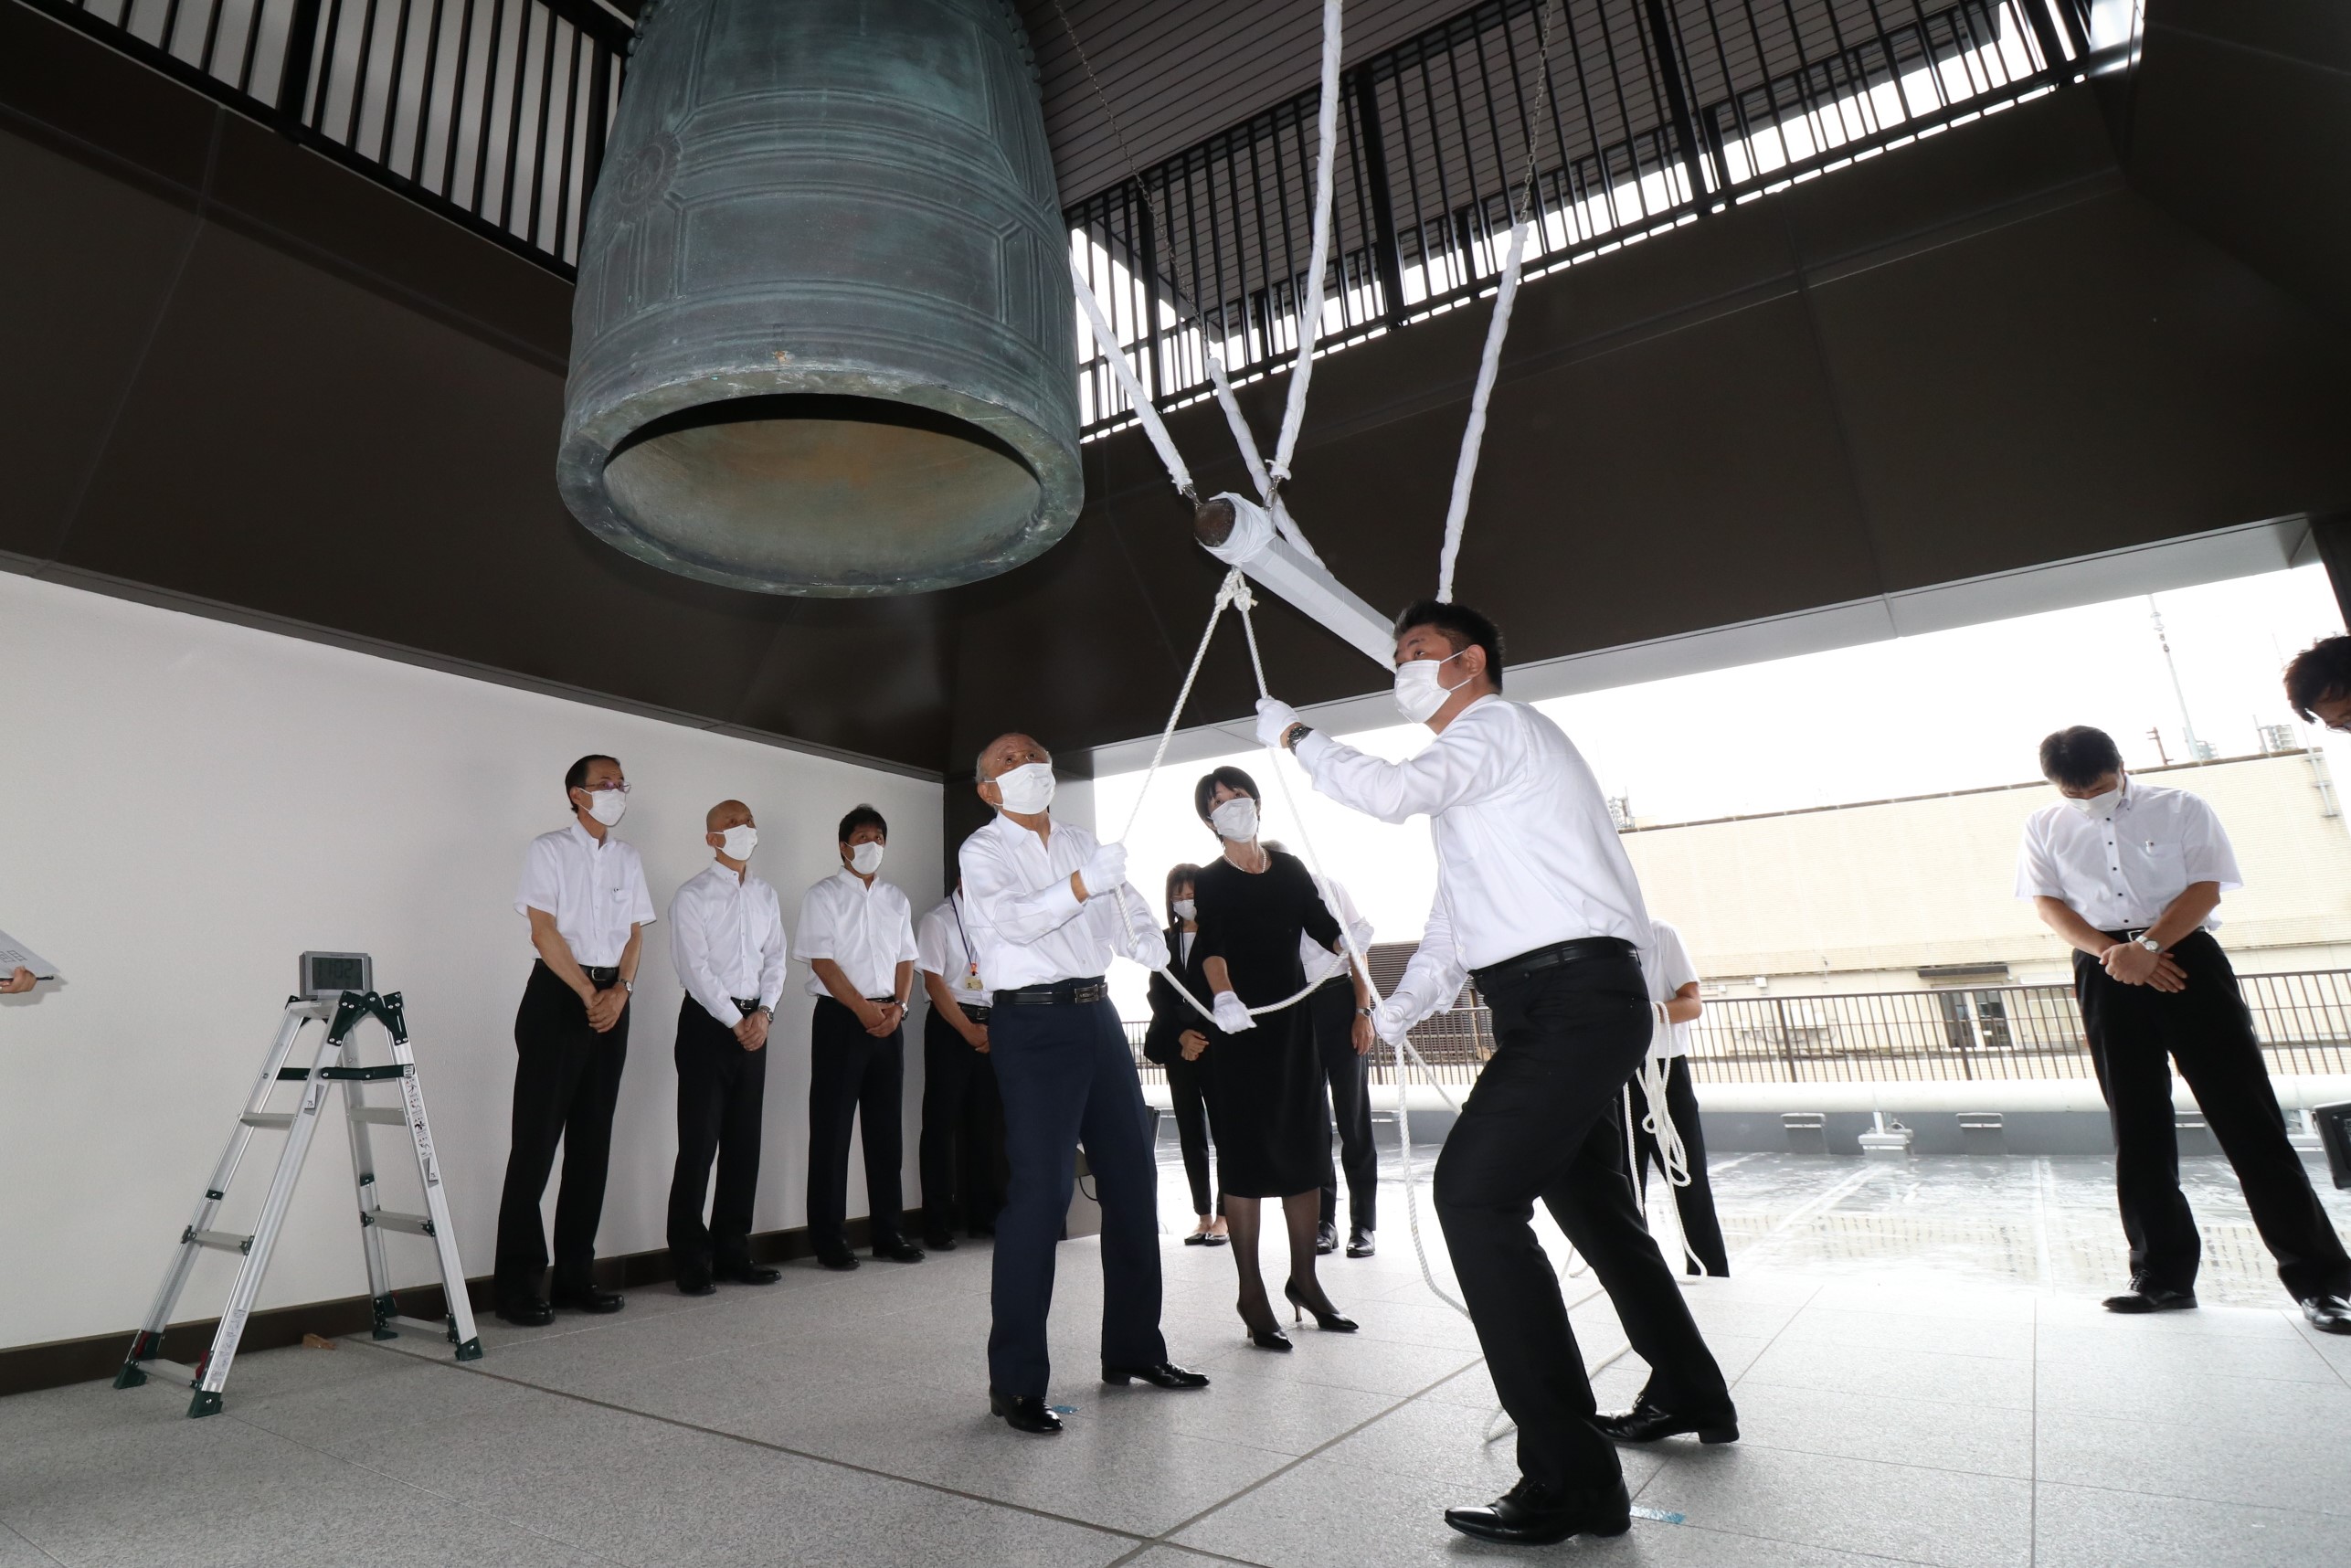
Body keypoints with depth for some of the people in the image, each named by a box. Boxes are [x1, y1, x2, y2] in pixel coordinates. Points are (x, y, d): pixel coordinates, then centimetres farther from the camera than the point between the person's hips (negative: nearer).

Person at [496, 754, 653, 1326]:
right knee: (537, 1139, -4)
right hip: (557, 997, -5)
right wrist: (589, 995, -10)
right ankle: (518, 1284, 5)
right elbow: (543, 931, -8)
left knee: (592, 1141, 8)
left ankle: (575, 1275, 16)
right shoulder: (549, 850, -1)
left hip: (611, 1001, 5)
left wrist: (620, 990, -5)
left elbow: (635, 934, 12)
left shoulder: (628, 859, 14)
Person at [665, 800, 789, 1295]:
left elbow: (775, 959, 10)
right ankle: (691, 1260, 8)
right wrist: (735, 1021, -12)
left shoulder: (766, 896, 13)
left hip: (754, 1023, 5)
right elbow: (695, 968, -10)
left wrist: (764, 1012, -5)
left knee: (744, 1142, 9)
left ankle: (732, 1253, 18)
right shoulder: (692, 896, -4)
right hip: (708, 1023, -5)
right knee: (700, 1143, -3)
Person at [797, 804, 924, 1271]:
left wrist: (898, 1006, -4)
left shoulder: (896, 899, 15)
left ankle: (887, 1231, 17)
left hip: (889, 1019, 5)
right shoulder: (823, 896, -1)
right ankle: (829, 1237, 9)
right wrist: (864, 1008, -16)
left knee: (886, 1126, 8)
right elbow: (823, 961, -9)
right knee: (832, 1128, -1)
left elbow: (906, 960, 13)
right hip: (840, 1018, -5)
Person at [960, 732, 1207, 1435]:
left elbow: (1124, 903, 9)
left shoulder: (1081, 842, 16)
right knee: (1040, 1191, -9)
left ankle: (1134, 1347, 27)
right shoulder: (983, 851, -2)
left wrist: (1146, 938, -13)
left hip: (1097, 1012, 7)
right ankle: (1015, 1382, 4)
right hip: (1032, 1021, -6)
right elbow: (1015, 920, -19)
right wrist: (1084, 882, -32)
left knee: (1131, 1178, 12)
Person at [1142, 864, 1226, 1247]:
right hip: (1178, 1047, 4)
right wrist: (1181, 1034, -7)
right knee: (1190, 1133, 6)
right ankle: (1203, 1215, 12)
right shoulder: (1163, 941, 11)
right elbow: (1158, 995, 7)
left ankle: (1225, 1215, 5)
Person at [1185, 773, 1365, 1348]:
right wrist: (1222, 996, -41)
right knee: (1246, 1156, -1)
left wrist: (1363, 1002, 1)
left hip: (1294, 1021, 4)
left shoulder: (1290, 868, 8)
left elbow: (1331, 932, 9)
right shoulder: (1209, 882, -5)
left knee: (1306, 1149, 8)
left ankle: (1304, 1279, 23)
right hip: (1237, 1028, -4)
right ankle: (1251, 1294, 10)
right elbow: (1210, 948, -22)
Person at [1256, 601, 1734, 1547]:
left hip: (1571, 998, -11)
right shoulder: (1473, 766, 25)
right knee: (1588, 1200, 22)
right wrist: (1399, 1010, 18)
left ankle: (1571, 1478, -11)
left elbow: (1390, 793, -23)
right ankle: (1687, 1393, 41)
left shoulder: (1497, 725, -5)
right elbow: (1455, 917, 25)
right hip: (1569, 1005, 11)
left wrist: (1295, 735, -8)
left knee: (1475, 1192, -18)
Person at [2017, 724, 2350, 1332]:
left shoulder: (2182, 809, 4)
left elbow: (2206, 889, -5)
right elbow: (2048, 904, 4)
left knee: (2246, 1116, -5)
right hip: (2105, 975, 2)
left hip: (2184, 958, -2)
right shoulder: (2045, 827, 10)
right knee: (2137, 1129, 5)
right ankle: (2163, 1276, 13)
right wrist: (2112, 952, -11)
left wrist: (2147, 947, -19)